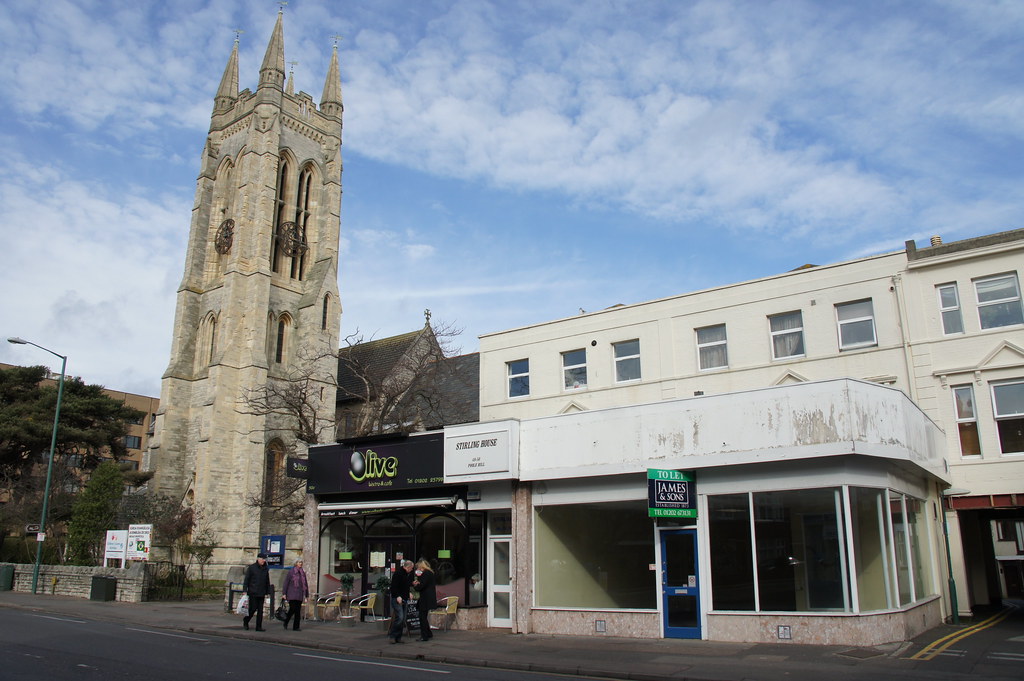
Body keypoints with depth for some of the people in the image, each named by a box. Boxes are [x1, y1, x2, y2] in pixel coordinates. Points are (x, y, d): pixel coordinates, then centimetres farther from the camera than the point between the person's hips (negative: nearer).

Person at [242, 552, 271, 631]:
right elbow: (246, 579, -3)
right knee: (253, 608, -4)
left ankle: (259, 627, 7)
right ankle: (245, 620, 22)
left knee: (260, 610, 3)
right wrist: (245, 591, -10)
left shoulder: (266, 569, 10)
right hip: (253, 592, -4)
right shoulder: (251, 567, -3)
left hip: (261, 593, 4)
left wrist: (267, 592, 12)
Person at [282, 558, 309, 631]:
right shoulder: (291, 571, 0)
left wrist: (307, 595, 16)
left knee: (298, 611, 1)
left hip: (300, 595, 4)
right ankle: (285, 623, 13)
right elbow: (286, 582, -1)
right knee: (292, 609, -11)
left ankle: (296, 627, 6)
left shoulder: (303, 572, 13)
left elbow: (305, 584, 18)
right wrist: (284, 593, -7)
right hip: (292, 594, -4)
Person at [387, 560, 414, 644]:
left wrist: (408, 594, 18)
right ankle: (391, 635, -5)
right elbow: (394, 586, -17)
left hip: (404, 599, 9)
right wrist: (398, 596, -24)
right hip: (397, 599, -9)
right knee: (399, 617, -17)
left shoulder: (406, 574, 18)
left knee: (403, 619, 5)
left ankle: (398, 637, 11)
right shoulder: (398, 573, -11)